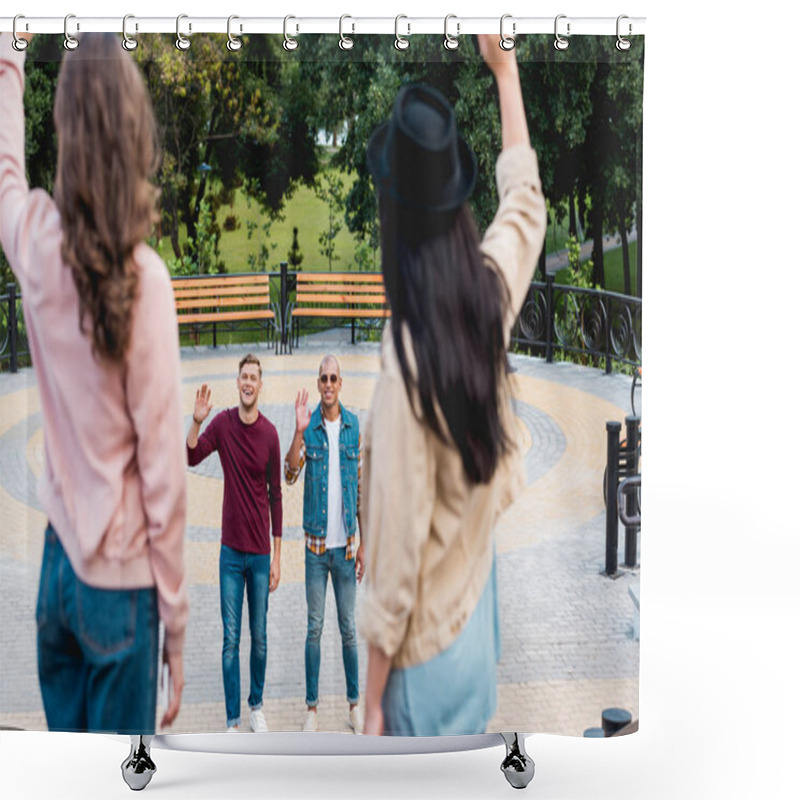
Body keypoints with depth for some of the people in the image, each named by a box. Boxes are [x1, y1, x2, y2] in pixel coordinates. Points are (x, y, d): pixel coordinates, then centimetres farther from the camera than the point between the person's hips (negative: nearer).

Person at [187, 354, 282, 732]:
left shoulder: (270, 434, -4)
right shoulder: (223, 423, -3)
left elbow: (276, 496, 1)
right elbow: (192, 456, -15)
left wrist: (277, 557, 2)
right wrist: (197, 422, -32)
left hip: (261, 552, 0)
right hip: (231, 549, 0)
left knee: (259, 636, 10)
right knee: (231, 638, 4)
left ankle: (257, 707, 28)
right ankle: (233, 720, 13)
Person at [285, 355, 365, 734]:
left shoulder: (354, 426, 2)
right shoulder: (309, 428, -3)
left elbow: (361, 488, 5)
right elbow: (290, 473, -16)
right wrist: (300, 431, -30)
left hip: (345, 545, 1)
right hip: (316, 545, -1)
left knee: (349, 627, 9)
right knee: (314, 627, 6)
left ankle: (354, 705, 20)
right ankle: (312, 706, 16)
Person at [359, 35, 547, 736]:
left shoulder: (406, 365, -30)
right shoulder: (493, 292, -12)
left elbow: (399, 549, -24)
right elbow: (525, 199, 11)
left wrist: (374, 698, -12)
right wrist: (504, 67, 19)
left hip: (427, 644, -7)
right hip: (478, 602, 7)